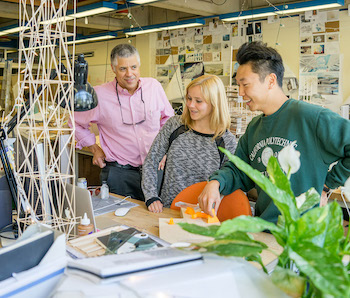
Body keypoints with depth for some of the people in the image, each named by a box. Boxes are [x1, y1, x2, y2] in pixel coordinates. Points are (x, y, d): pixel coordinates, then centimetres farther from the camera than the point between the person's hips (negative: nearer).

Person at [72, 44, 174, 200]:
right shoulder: (99, 95, -8)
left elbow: (168, 118, 15)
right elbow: (75, 122, 8)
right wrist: (95, 149, 5)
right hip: (119, 173, -2)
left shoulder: (153, 86, 0)